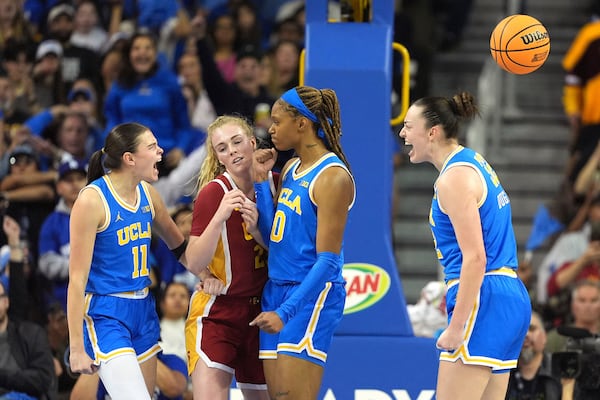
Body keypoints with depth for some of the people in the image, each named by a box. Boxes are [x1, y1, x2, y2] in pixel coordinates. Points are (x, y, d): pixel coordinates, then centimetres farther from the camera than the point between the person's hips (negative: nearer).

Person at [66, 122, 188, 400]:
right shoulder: (93, 199, -14)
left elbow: (178, 244, 25)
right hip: (105, 315, -8)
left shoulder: (147, 193, 6)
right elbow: (77, 279, -15)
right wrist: (77, 348, -16)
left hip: (143, 310, 8)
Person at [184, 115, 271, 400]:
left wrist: (256, 230, -13)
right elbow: (194, 263, -17)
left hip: (261, 311, 5)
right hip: (216, 312, -5)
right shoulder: (213, 192, -13)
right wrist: (220, 216, -31)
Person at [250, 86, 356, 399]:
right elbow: (272, 235, 13)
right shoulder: (290, 170, 13)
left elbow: (328, 260, -17)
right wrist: (260, 181, 6)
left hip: (311, 295, -8)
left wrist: (285, 313, -23)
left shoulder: (333, 177, -13)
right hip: (276, 288, 9)